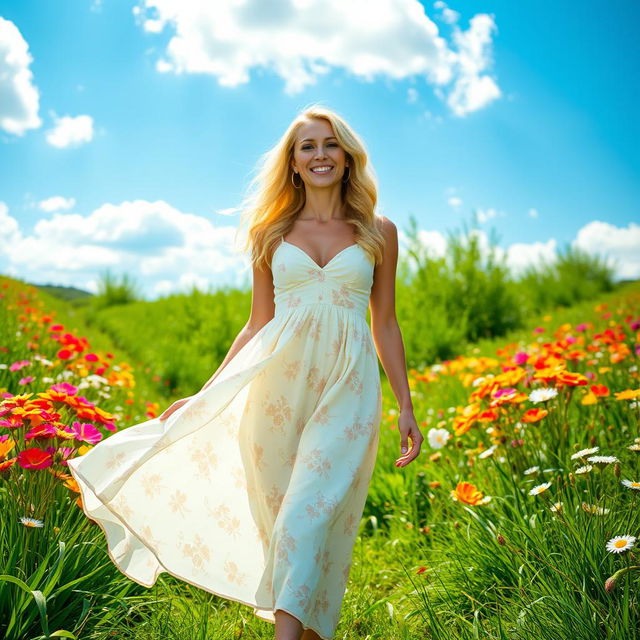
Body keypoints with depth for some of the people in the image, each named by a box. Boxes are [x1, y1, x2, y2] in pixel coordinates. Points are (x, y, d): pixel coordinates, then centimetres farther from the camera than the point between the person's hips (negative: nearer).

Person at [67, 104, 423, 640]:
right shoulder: (273, 232, 10)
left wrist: (406, 406, 6)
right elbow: (258, 323, 11)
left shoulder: (379, 232, 8)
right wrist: (204, 395, 6)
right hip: (278, 385, 2)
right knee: (278, 517, 6)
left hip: (347, 392, -2)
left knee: (310, 513, -14)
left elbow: (385, 325, 10)